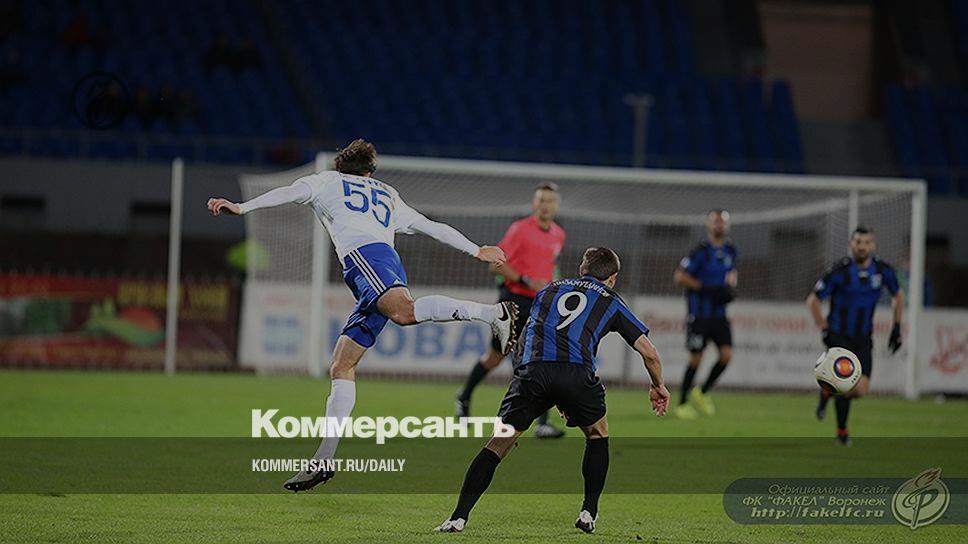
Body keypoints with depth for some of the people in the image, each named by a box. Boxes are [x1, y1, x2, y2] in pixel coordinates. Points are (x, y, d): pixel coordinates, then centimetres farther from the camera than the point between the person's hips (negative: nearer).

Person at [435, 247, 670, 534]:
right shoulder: (611, 301, 25)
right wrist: (658, 386, 43)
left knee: (500, 442, 6)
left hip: (530, 370, 2)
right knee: (597, 435, 26)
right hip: (576, 370, -2)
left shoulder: (549, 290, 34)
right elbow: (649, 353, 23)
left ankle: (459, 517, -4)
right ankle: (589, 512, 21)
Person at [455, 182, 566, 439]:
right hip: (514, 301, -4)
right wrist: (527, 281, -20)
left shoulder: (558, 234, 10)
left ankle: (543, 424, -8)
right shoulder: (520, 229, -9)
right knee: (497, 355, 2)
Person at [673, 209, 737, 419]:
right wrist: (706, 288, -18)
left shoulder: (730, 250, 9)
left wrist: (730, 287, 7)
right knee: (696, 358, -4)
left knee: (726, 354, -8)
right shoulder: (702, 251, -11)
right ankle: (683, 404, 11)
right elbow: (679, 276, -13)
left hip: (719, 313, 6)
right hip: (700, 313, -6)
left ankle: (702, 393, 12)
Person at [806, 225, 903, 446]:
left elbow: (898, 295, 17)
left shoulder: (883, 270, -3)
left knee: (860, 390, -6)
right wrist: (824, 329, -13)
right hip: (839, 336, -4)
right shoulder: (840, 271, -14)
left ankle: (827, 392, 27)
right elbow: (813, 299, -7)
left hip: (863, 339, 4)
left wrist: (897, 328, 11)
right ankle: (842, 432, 8)